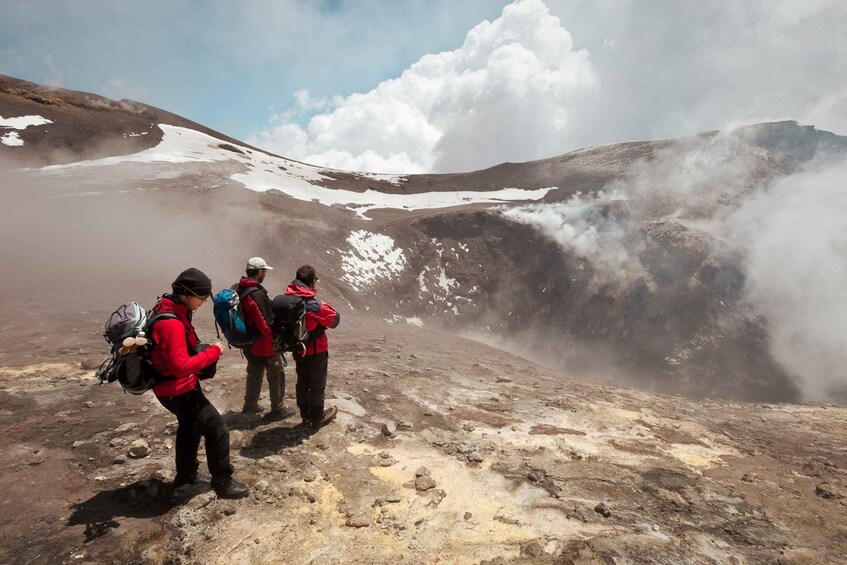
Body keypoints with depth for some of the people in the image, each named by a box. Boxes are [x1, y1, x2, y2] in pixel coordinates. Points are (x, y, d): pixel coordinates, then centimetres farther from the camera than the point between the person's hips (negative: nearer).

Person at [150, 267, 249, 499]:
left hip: (178, 387, 11)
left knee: (190, 427, 28)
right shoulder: (171, 324, -31)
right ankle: (222, 482, 13)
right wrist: (213, 351, -23)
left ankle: (186, 475, 46)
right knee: (217, 431, -2)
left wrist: (202, 349, 1)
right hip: (178, 391, -11)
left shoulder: (171, 310, 1)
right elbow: (182, 366, -32)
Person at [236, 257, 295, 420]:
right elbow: (267, 325, -28)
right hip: (264, 345, -9)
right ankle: (277, 410, 21)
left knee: (254, 373, 26)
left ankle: (250, 405, 40)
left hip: (249, 344, 9)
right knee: (276, 376, 9)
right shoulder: (257, 295, -29)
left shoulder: (238, 289, 0)